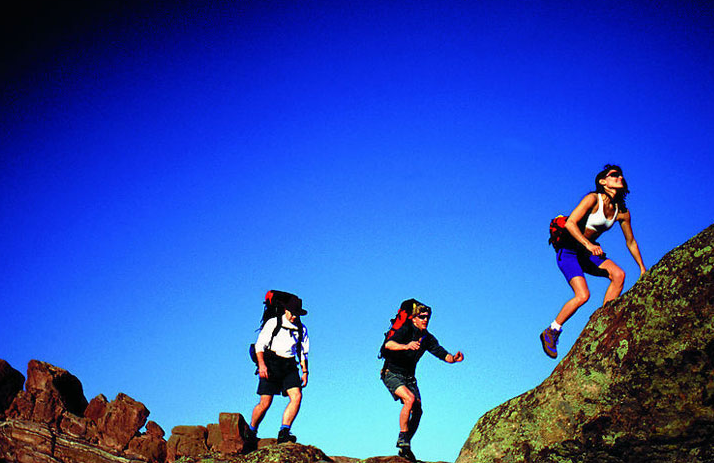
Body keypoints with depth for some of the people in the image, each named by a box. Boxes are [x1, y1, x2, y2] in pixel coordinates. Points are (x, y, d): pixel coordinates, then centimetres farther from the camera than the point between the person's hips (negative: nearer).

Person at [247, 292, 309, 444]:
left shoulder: (301, 328, 14)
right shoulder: (273, 323, 0)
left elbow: (303, 353, 21)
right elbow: (260, 345, -4)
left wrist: (305, 372, 11)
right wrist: (262, 364, -17)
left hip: (289, 366, 4)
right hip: (271, 364, -4)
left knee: (297, 396, -17)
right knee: (265, 402, -7)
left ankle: (283, 432, -16)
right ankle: (251, 432, 15)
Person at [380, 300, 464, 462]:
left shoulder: (428, 338, 2)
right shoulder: (406, 330, -17)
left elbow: (444, 356, -2)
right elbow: (388, 344, -34)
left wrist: (453, 358, -25)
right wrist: (406, 346, -52)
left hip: (409, 376, 6)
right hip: (392, 373, -6)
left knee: (417, 410, -5)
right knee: (410, 398, -29)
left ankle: (404, 448, 9)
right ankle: (402, 439, -17)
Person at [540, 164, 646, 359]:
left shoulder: (622, 212, 2)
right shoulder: (593, 199, -17)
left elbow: (631, 242, 14)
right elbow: (570, 223, -25)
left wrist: (642, 268, 14)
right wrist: (588, 244, -35)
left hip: (587, 253, 7)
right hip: (568, 250, -7)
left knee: (619, 274, -17)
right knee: (582, 295, -21)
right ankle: (551, 332, -3)